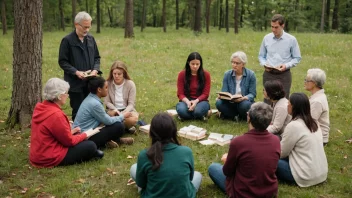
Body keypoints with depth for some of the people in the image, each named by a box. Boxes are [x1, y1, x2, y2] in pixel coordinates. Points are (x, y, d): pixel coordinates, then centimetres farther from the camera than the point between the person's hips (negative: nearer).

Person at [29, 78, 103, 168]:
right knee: (90, 146, -2)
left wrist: (70, 132, 8)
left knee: (79, 139, 21)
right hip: (50, 159, -9)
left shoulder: (40, 108, 2)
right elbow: (69, 141, -16)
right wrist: (84, 135, -1)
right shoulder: (56, 115, -26)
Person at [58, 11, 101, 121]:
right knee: (78, 112, 3)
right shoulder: (67, 40, -7)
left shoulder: (91, 39, 9)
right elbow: (63, 62, -6)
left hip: (90, 83, 5)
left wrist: (95, 70, -5)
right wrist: (76, 72, -18)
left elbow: (97, 58, 15)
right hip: (75, 84, -5)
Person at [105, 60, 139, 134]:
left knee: (134, 118, -35)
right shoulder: (108, 84, -8)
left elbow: (131, 104, -11)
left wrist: (123, 113, -30)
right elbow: (107, 102, -5)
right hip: (113, 110, 1)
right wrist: (115, 110, -24)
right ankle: (126, 125, -9)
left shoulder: (130, 84, -11)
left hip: (127, 110, -1)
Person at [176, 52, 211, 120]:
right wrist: (187, 102, -24)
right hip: (186, 101, 1)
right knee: (181, 110, -35)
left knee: (198, 111, -36)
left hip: (200, 101, -1)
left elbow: (205, 94, -4)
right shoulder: (182, 74, -2)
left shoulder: (206, 75, -3)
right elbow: (180, 94, -3)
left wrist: (196, 101, -23)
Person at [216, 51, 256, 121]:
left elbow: (252, 94, -8)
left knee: (245, 104, -37)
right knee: (219, 103, -28)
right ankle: (238, 115, -10)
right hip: (231, 103, 2)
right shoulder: (227, 74, 1)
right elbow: (224, 92, 0)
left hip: (245, 101, -2)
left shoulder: (250, 74, -6)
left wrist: (244, 98, -29)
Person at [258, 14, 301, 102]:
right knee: (267, 101, 3)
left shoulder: (291, 39, -2)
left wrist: (286, 65, -13)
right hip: (268, 74, 2)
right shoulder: (266, 38, 4)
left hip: (284, 75, -2)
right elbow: (261, 56, 14)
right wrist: (264, 64, -7)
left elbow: (297, 58, 4)